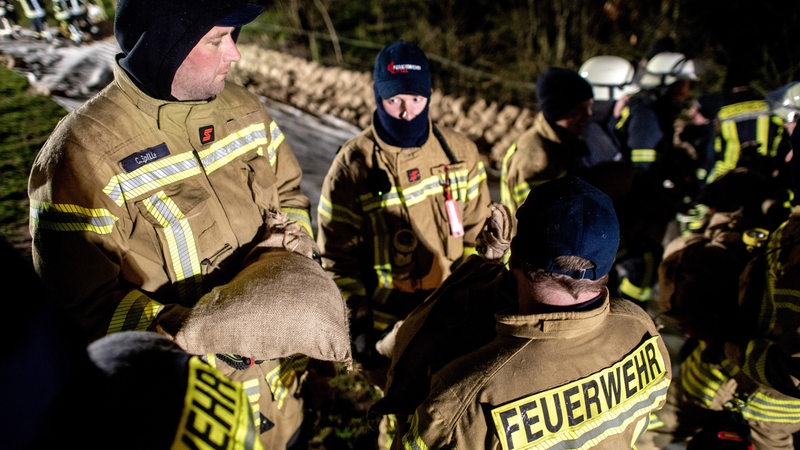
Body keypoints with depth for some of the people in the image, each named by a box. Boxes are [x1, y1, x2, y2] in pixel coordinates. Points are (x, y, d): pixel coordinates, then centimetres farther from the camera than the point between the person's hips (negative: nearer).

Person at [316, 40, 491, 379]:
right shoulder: (351, 166, -13)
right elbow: (337, 257, -8)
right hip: (388, 325, -2)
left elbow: (477, 228, 5)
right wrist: (358, 323, -8)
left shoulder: (460, 152, -5)